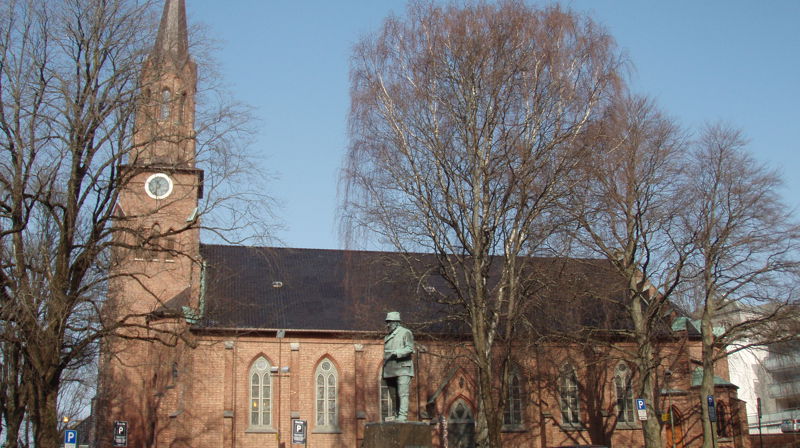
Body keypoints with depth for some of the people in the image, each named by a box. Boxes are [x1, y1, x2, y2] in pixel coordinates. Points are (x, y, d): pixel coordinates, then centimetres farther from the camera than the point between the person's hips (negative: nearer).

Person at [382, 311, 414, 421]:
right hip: (390, 371, 7)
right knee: (394, 396, 5)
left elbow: (410, 348, -8)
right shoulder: (387, 337, 23)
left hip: (402, 368, -7)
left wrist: (397, 353, -21)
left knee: (403, 394, -16)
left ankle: (402, 416, -22)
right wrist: (384, 370, 20)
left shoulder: (405, 332, 3)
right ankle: (396, 417, 10)